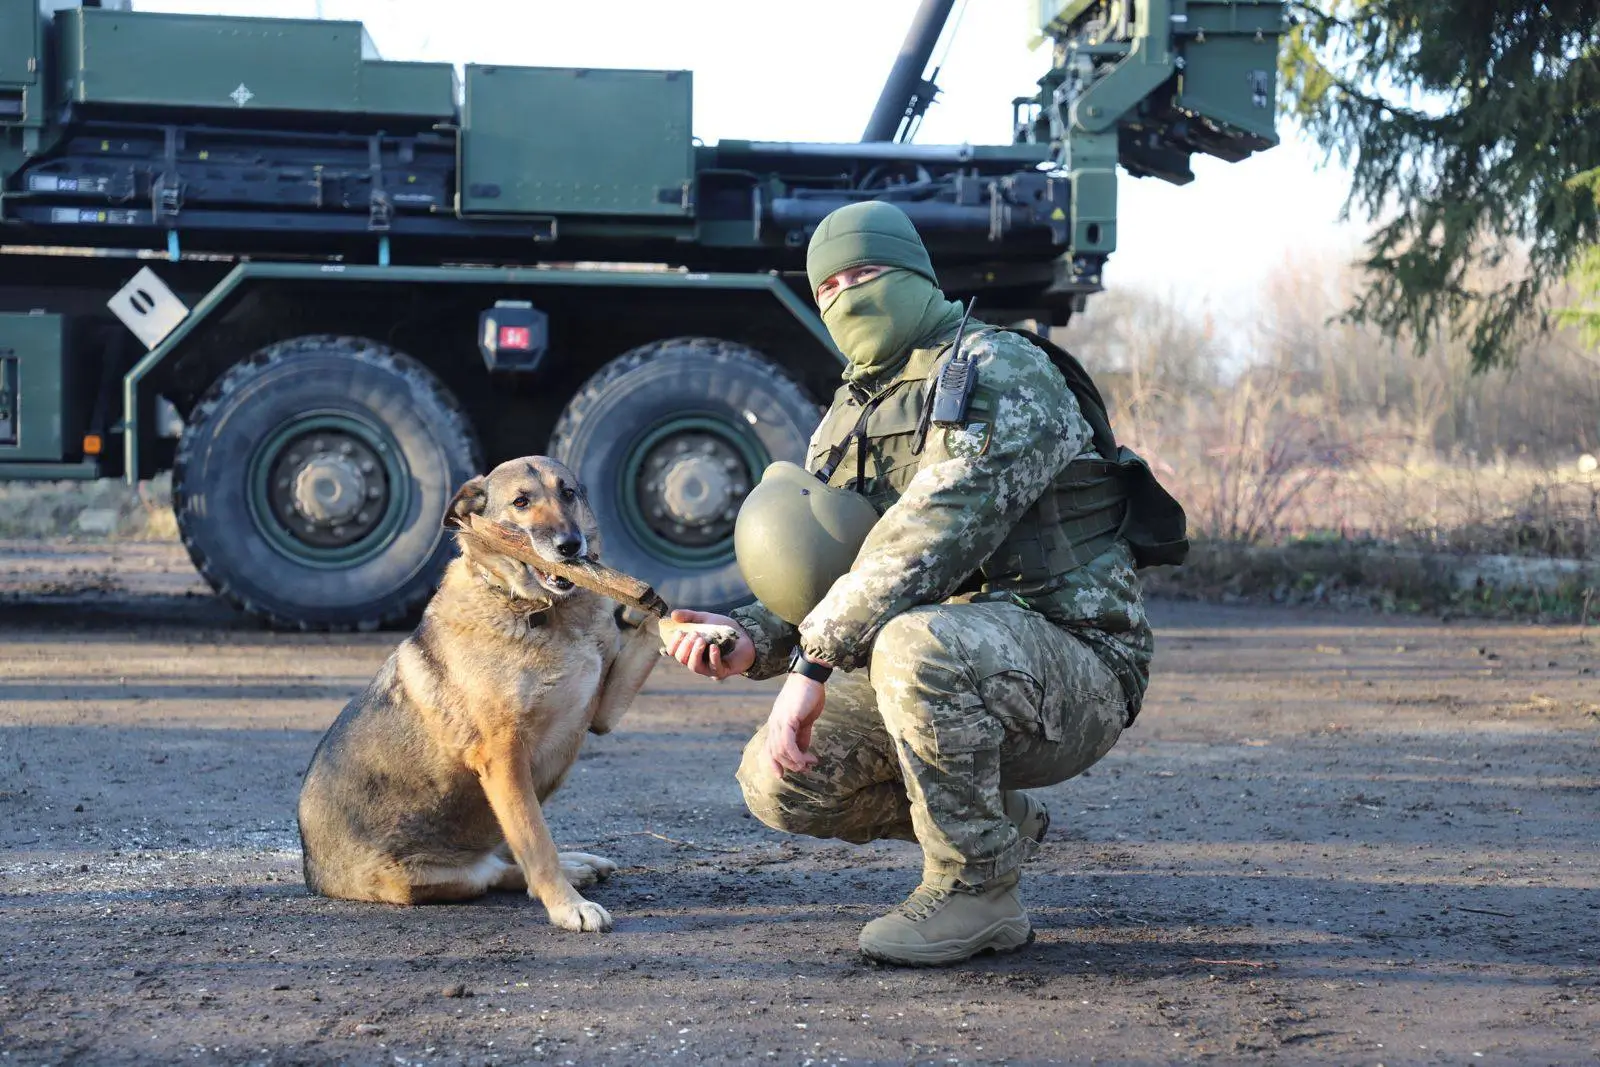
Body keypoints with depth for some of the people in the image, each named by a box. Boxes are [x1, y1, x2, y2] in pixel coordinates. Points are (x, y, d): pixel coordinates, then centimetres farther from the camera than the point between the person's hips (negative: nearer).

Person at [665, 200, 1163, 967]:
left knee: (917, 644, -38)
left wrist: (814, 661, -28)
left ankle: (976, 893, -16)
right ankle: (1002, 821, 16)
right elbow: (822, 584, 14)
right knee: (777, 784, -5)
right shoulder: (848, 422, 15)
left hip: (1074, 677, -8)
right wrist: (752, 638, -9)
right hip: (948, 671, 8)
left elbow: (930, 538, -25)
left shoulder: (1000, 372, -12)